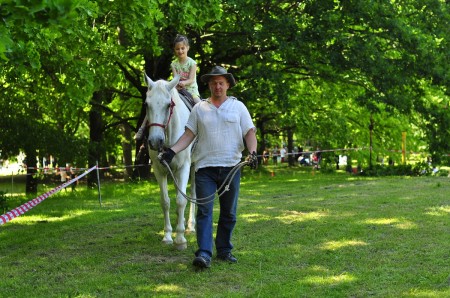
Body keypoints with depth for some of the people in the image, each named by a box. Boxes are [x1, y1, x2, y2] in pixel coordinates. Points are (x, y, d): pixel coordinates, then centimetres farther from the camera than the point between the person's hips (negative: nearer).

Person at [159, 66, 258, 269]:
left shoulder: (238, 106, 7)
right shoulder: (199, 108, 9)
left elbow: (250, 132, 2)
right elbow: (189, 135, 7)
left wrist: (252, 152, -16)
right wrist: (172, 151, -6)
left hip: (231, 168, 1)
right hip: (205, 167, -1)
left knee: (229, 213, 9)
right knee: (204, 211, -8)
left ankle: (224, 250, 21)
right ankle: (204, 254, -13)